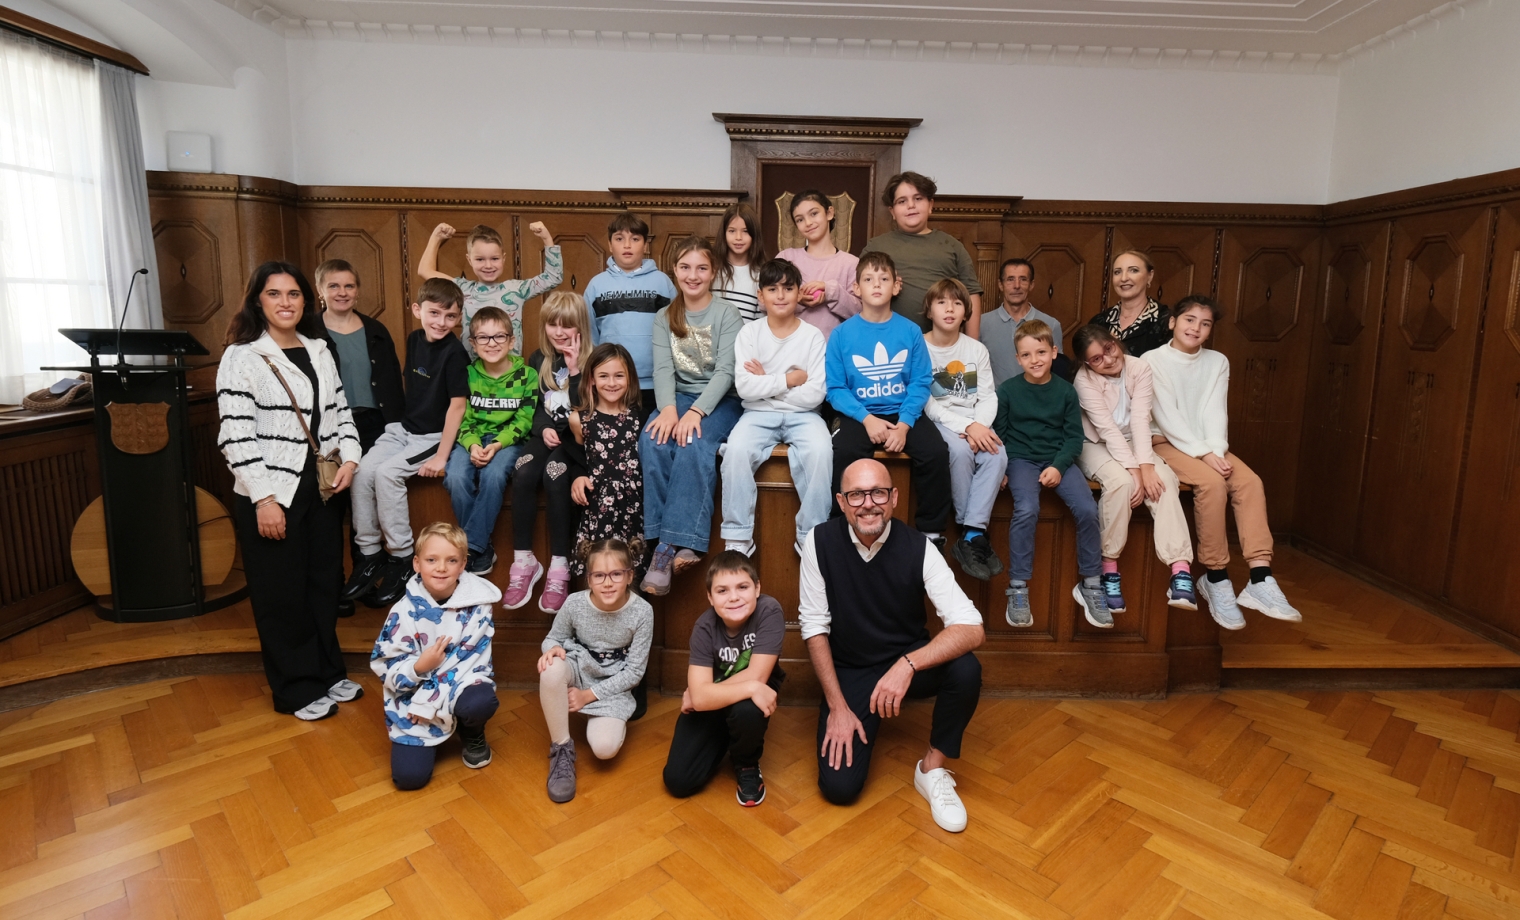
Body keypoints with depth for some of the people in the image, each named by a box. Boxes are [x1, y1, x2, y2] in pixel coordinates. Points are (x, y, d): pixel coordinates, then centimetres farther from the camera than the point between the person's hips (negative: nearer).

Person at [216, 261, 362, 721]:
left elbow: (340, 410, 15)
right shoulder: (241, 357, -9)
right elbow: (236, 435, -14)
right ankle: (296, 689, 19)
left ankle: (328, 671, 30)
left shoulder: (319, 351, 10)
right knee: (282, 593, 5)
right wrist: (263, 498, -19)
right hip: (271, 495, -6)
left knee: (325, 581, 14)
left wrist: (349, 457, -2)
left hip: (321, 488, 6)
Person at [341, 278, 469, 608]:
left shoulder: (454, 352, -16)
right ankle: (370, 554, 0)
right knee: (362, 471, -12)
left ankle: (402, 558, -10)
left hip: (434, 435, -7)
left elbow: (457, 404, -18)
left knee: (387, 473, -24)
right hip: (404, 428, 7)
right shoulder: (414, 340, 4)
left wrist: (441, 456, -19)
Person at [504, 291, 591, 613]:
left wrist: (574, 370, -17)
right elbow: (532, 405, 14)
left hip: (575, 438, -4)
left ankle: (559, 567, -26)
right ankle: (523, 561, -18)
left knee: (555, 475, -33)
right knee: (522, 474, -27)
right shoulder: (538, 360, 12)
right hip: (545, 434, 4)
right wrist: (543, 428, -5)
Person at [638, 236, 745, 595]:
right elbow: (662, 369, -1)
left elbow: (725, 371, -10)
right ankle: (663, 543, -29)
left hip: (720, 400, -3)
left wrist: (696, 411, -25)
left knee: (694, 444, -34)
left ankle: (672, 544, -35)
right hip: (678, 397, 3)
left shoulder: (726, 313, 0)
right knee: (652, 442, -28)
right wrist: (668, 409, -22)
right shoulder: (664, 318, 12)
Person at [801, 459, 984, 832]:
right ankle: (860, 723, 19)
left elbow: (971, 628, -25)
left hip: (909, 659, 1)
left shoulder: (917, 548, -17)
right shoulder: (821, 542, -16)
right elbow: (814, 626, -10)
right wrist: (837, 706, -13)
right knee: (839, 786, -15)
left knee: (966, 670, -31)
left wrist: (907, 664, -39)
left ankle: (933, 768, -4)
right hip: (848, 670, 0)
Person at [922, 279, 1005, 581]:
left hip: (976, 422, 4)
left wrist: (980, 425, -16)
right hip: (939, 420, -3)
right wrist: (966, 427, -19)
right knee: (961, 451, -35)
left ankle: (971, 537, -27)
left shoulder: (977, 349, 13)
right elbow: (925, 402, -9)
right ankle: (971, 530, -20)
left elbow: (987, 396, 6)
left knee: (997, 455, -28)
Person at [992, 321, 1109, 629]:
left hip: (1059, 460, 2)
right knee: (1027, 510, -30)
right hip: (1021, 460, -2)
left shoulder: (1066, 391, 5)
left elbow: (1074, 436, 4)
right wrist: (1003, 469, -10)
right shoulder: (1008, 390, 1)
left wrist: (1059, 466, -11)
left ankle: (1090, 583, 1)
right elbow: (999, 433, 3)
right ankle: (1018, 588, -16)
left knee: (1087, 509, -20)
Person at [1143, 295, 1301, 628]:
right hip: (1166, 442, -5)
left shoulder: (1218, 362, 11)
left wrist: (1217, 450, -18)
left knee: (1250, 481, -22)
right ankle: (1215, 579, -18)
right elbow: (1167, 415, -13)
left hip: (1208, 446, 5)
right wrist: (1203, 454, -21)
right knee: (1212, 483, -31)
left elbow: (1216, 411, 0)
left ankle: (1260, 580, -27)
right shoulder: (1153, 360, -5)